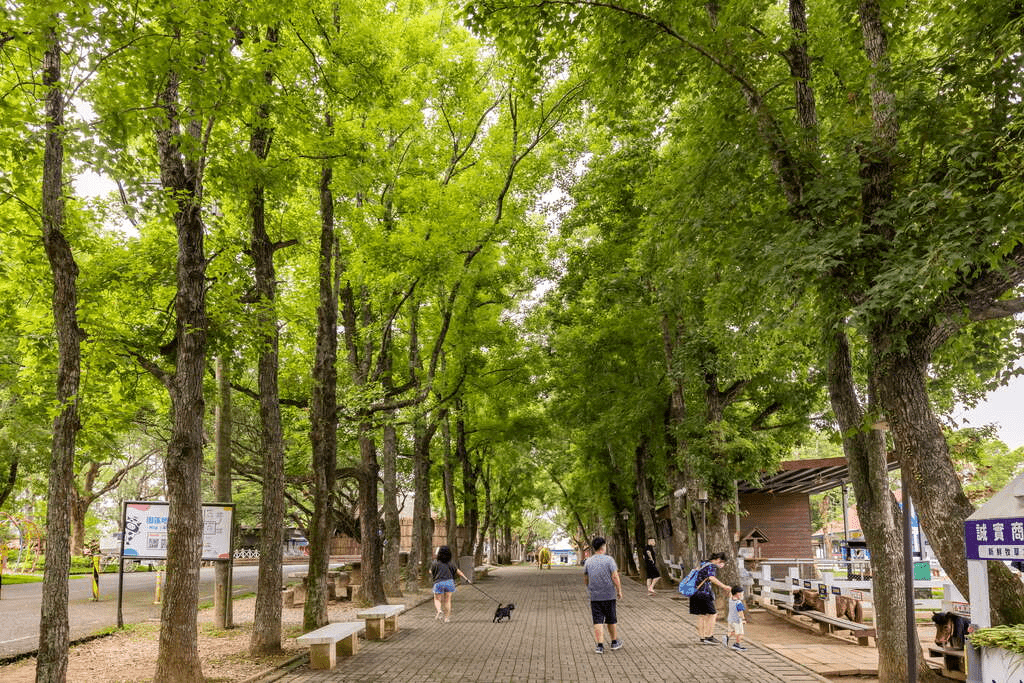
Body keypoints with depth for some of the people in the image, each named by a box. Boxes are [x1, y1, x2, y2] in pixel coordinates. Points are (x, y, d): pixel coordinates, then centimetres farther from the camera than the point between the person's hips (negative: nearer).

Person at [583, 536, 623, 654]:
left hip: (594, 596, 2)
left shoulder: (588, 561, 4)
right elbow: (615, 577, -12)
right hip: (609, 595, -2)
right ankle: (614, 642, 26)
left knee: (598, 621, 2)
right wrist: (619, 591, -2)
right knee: (611, 620, 12)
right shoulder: (609, 559, -8)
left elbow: (585, 579, 11)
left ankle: (599, 645, -4)